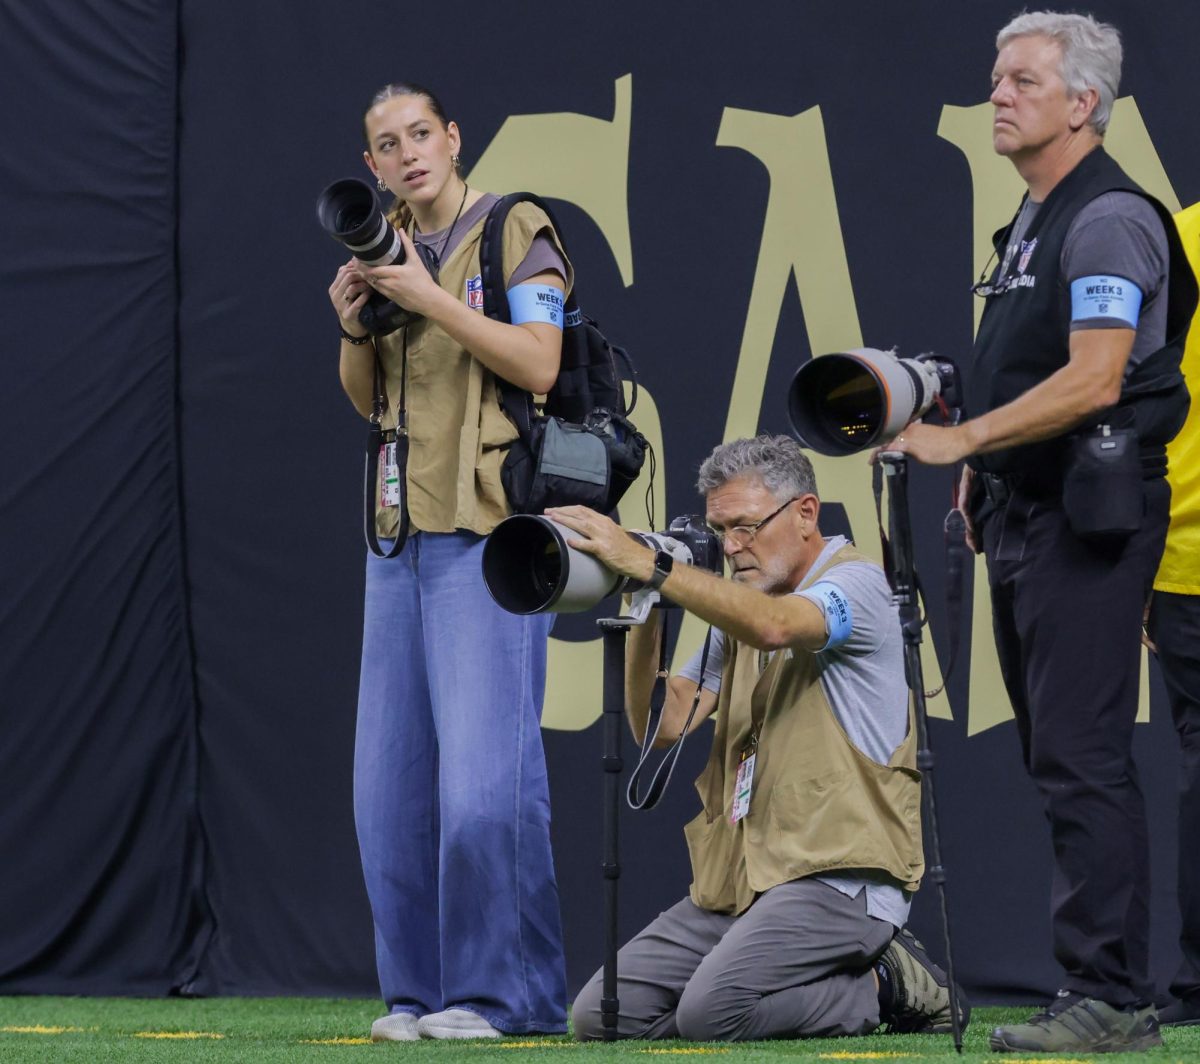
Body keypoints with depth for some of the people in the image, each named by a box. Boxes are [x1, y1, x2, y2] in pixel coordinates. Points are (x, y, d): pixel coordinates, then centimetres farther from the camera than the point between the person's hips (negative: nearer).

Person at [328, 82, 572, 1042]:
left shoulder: (515, 234, -2)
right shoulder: (387, 248, 17)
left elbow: (539, 363, -14)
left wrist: (431, 299, -16)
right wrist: (354, 324, 2)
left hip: (489, 530, -7)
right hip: (403, 531, 7)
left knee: (484, 775, -13)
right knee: (391, 781, 5)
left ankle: (502, 994, -8)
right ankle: (420, 990, 12)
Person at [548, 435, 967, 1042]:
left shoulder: (855, 582, -4)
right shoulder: (734, 607, 20)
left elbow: (775, 627, -28)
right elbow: (660, 728, 10)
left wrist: (648, 566, -32)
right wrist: (646, 617, -3)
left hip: (837, 875, -9)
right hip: (737, 882, 9)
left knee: (712, 1012, -29)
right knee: (600, 1015, -4)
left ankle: (886, 986, -2)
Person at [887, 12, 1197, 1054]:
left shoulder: (1110, 218, -13)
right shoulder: (1034, 223, 18)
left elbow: (1093, 382, -22)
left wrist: (965, 439, -21)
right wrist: (987, 465, 17)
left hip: (1088, 518, -10)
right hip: (1030, 517, 10)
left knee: (1083, 760, -12)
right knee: (1060, 759, 11)